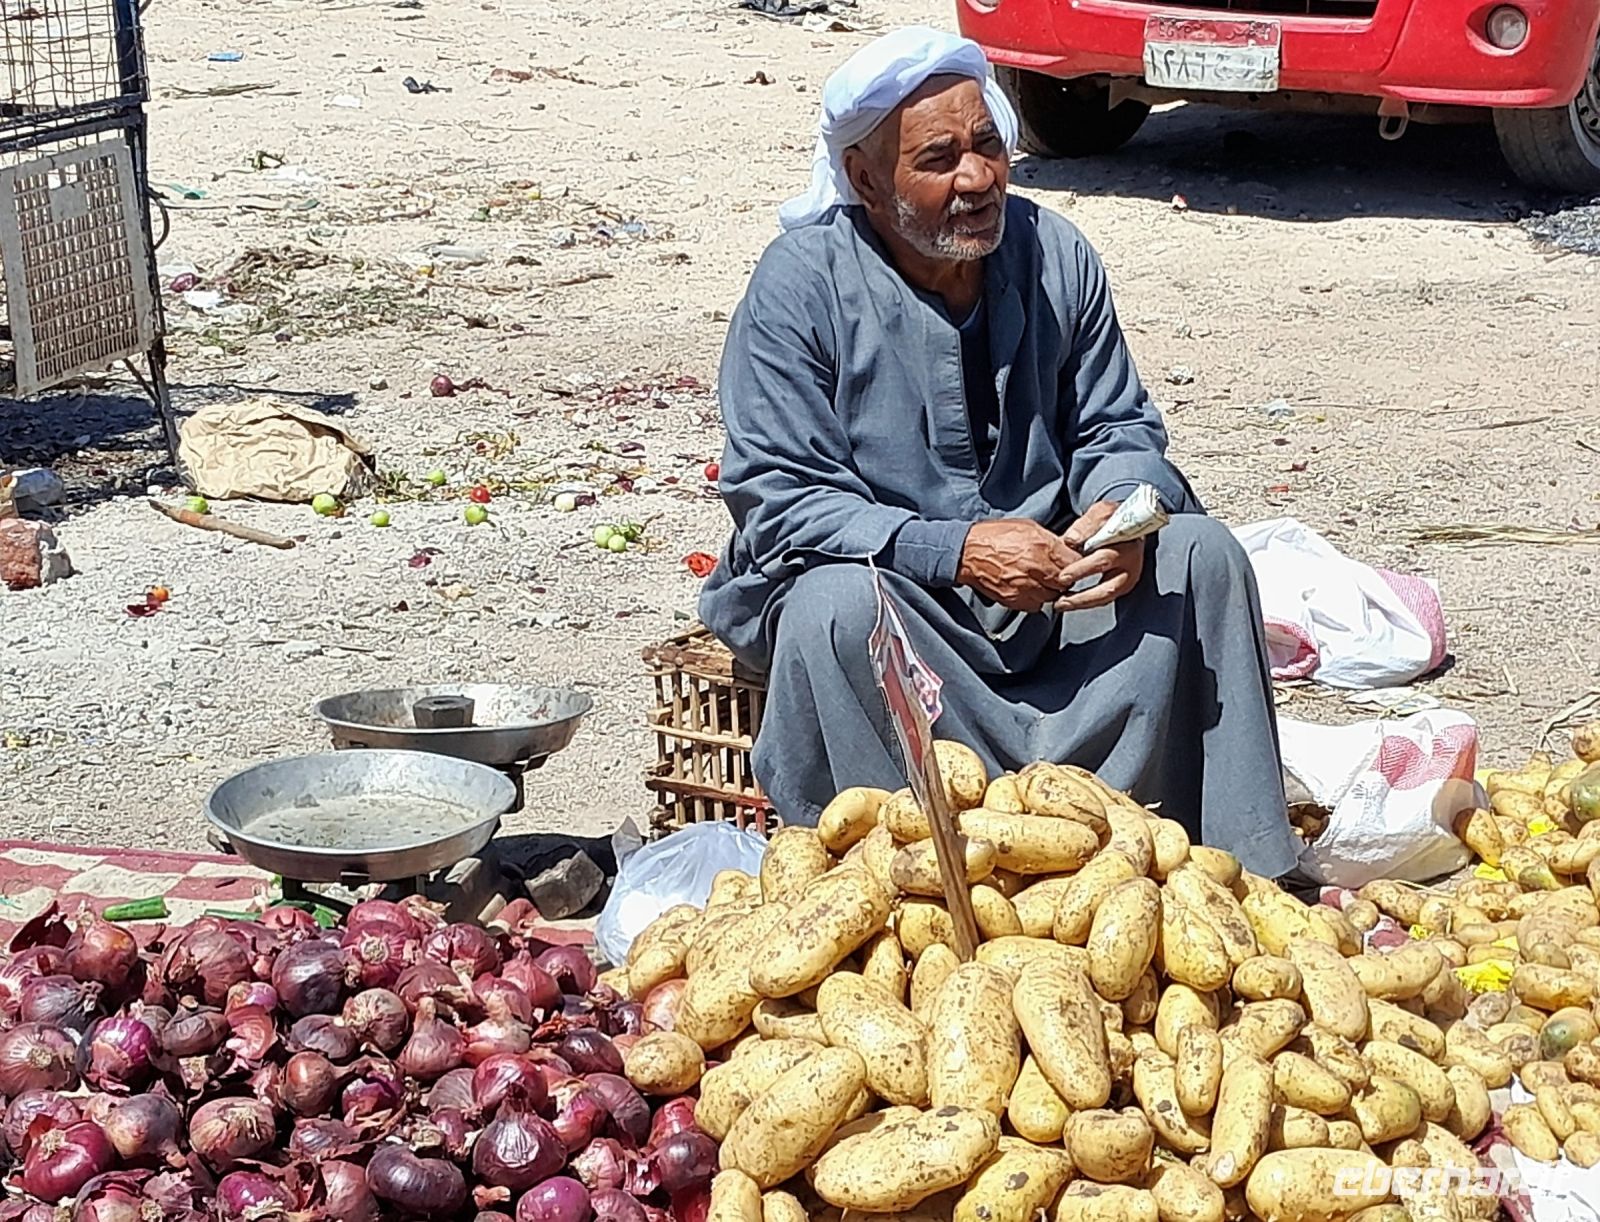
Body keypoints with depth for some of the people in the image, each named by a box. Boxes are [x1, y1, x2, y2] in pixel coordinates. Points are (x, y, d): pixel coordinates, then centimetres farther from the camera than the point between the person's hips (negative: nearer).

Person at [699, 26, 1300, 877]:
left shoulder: (1054, 255, 1)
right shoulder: (803, 282, -13)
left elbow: (1119, 428, 8)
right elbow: (776, 501, -17)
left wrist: (1120, 511, -17)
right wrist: (952, 550, -28)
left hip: (1043, 583, 5)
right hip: (879, 582, -4)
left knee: (1200, 552, -16)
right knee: (839, 604, -37)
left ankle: (1238, 868, -19)